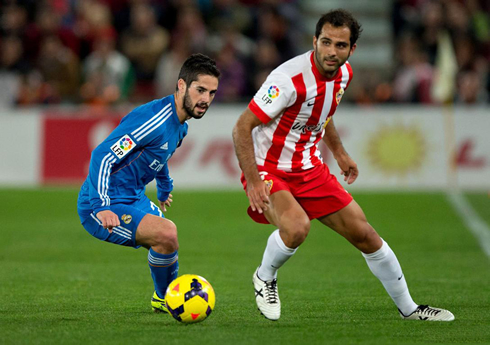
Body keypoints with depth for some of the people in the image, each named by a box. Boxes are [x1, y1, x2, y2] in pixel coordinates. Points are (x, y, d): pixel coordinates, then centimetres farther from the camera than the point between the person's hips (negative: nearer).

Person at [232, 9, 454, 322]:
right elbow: (242, 128, -24)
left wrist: (339, 152, 24)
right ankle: (265, 278, -2)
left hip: (310, 169, 7)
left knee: (364, 234, 6)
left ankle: (408, 308, 23)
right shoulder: (291, 79, -27)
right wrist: (253, 181, -29)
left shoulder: (343, 73, -2)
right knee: (297, 226, -34)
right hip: (268, 170, -7)